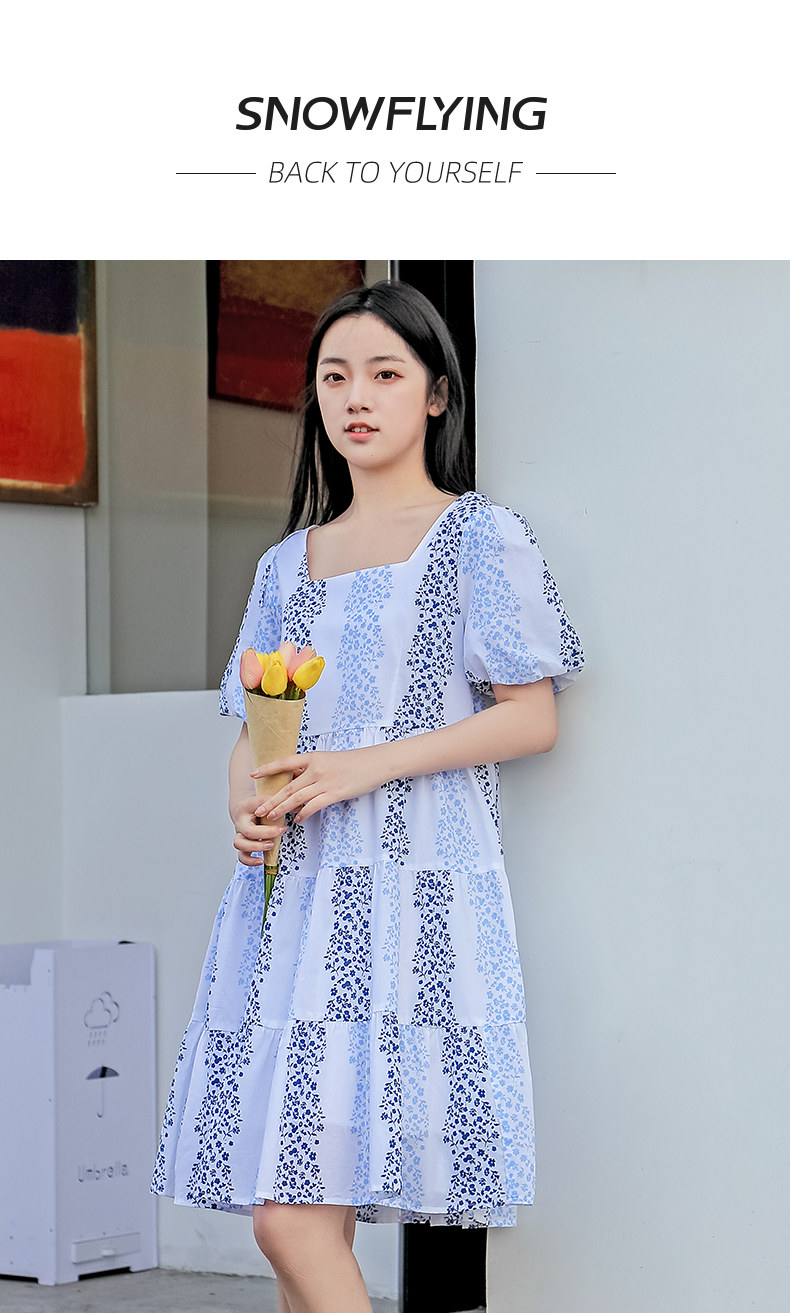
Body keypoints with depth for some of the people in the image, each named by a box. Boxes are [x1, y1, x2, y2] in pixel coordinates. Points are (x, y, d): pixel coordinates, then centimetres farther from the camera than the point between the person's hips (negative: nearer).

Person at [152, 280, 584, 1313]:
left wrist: (371, 765, -13)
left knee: (293, 1214, -17)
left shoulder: (480, 538, 4)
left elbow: (532, 719, -2)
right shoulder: (288, 565, 20)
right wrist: (248, 808, -2)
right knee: (294, 1216, 1)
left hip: (411, 888, -6)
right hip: (291, 887, 6)